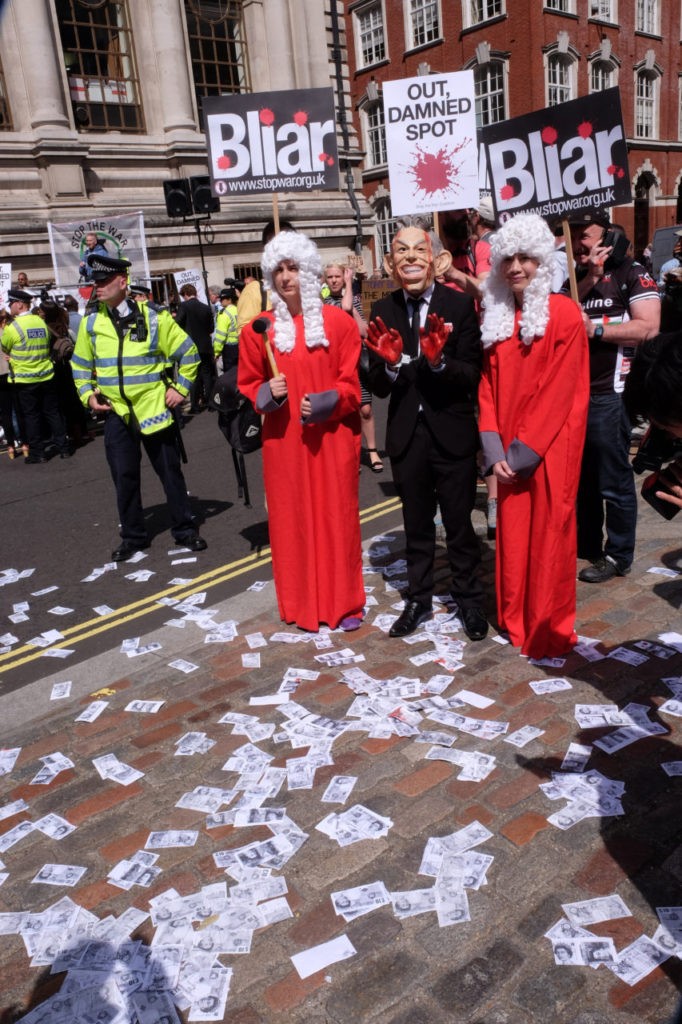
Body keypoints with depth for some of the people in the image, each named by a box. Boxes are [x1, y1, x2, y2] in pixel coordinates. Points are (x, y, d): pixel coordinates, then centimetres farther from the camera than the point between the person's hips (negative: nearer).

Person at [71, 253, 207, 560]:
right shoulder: (91, 324, 4)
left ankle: (185, 530, 20)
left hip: (153, 410, -3)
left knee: (170, 472, 7)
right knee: (124, 477, 6)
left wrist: (180, 388, -1)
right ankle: (133, 536, 21)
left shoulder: (152, 319, -6)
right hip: (116, 413, 3)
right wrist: (88, 394, 5)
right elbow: (80, 365, 17)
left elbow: (188, 352, 2)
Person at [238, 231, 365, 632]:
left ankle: (345, 602, 22)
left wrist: (325, 403, -18)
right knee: (293, 519, 8)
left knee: (337, 515, 6)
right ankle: (304, 604, 23)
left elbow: (353, 383, -1)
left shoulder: (339, 322, -1)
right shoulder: (258, 329, 3)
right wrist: (267, 393, -12)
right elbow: (248, 385, 9)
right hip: (284, 441, 2)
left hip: (332, 438, -1)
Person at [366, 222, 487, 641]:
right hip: (407, 435, 3)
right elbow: (378, 387, -1)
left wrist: (439, 361, -29)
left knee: (459, 524, 10)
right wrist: (390, 362, -22)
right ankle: (419, 599, 33)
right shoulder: (383, 312, 0)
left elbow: (473, 376, -11)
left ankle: (470, 600, 29)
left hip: (452, 432, -2)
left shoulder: (460, 305, -8)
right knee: (417, 525, 16)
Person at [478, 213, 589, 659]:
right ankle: (516, 620, 25)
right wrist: (495, 450, -4)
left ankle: (549, 630, 17)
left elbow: (559, 390, -13)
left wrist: (525, 451, -15)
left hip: (548, 449, -5)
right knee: (513, 534, 10)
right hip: (509, 451, 5)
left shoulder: (564, 313, -7)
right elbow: (489, 386, 6)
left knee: (548, 535, 3)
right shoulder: (497, 317, 9)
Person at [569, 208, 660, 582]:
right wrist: (588, 279, -9)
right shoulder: (575, 278, 15)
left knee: (613, 480, 0)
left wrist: (595, 329, -15)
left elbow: (648, 327, -14)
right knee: (583, 474, 16)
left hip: (608, 393, -7)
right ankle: (586, 543, 29)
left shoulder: (631, 274, -4)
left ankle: (618, 556, 11)